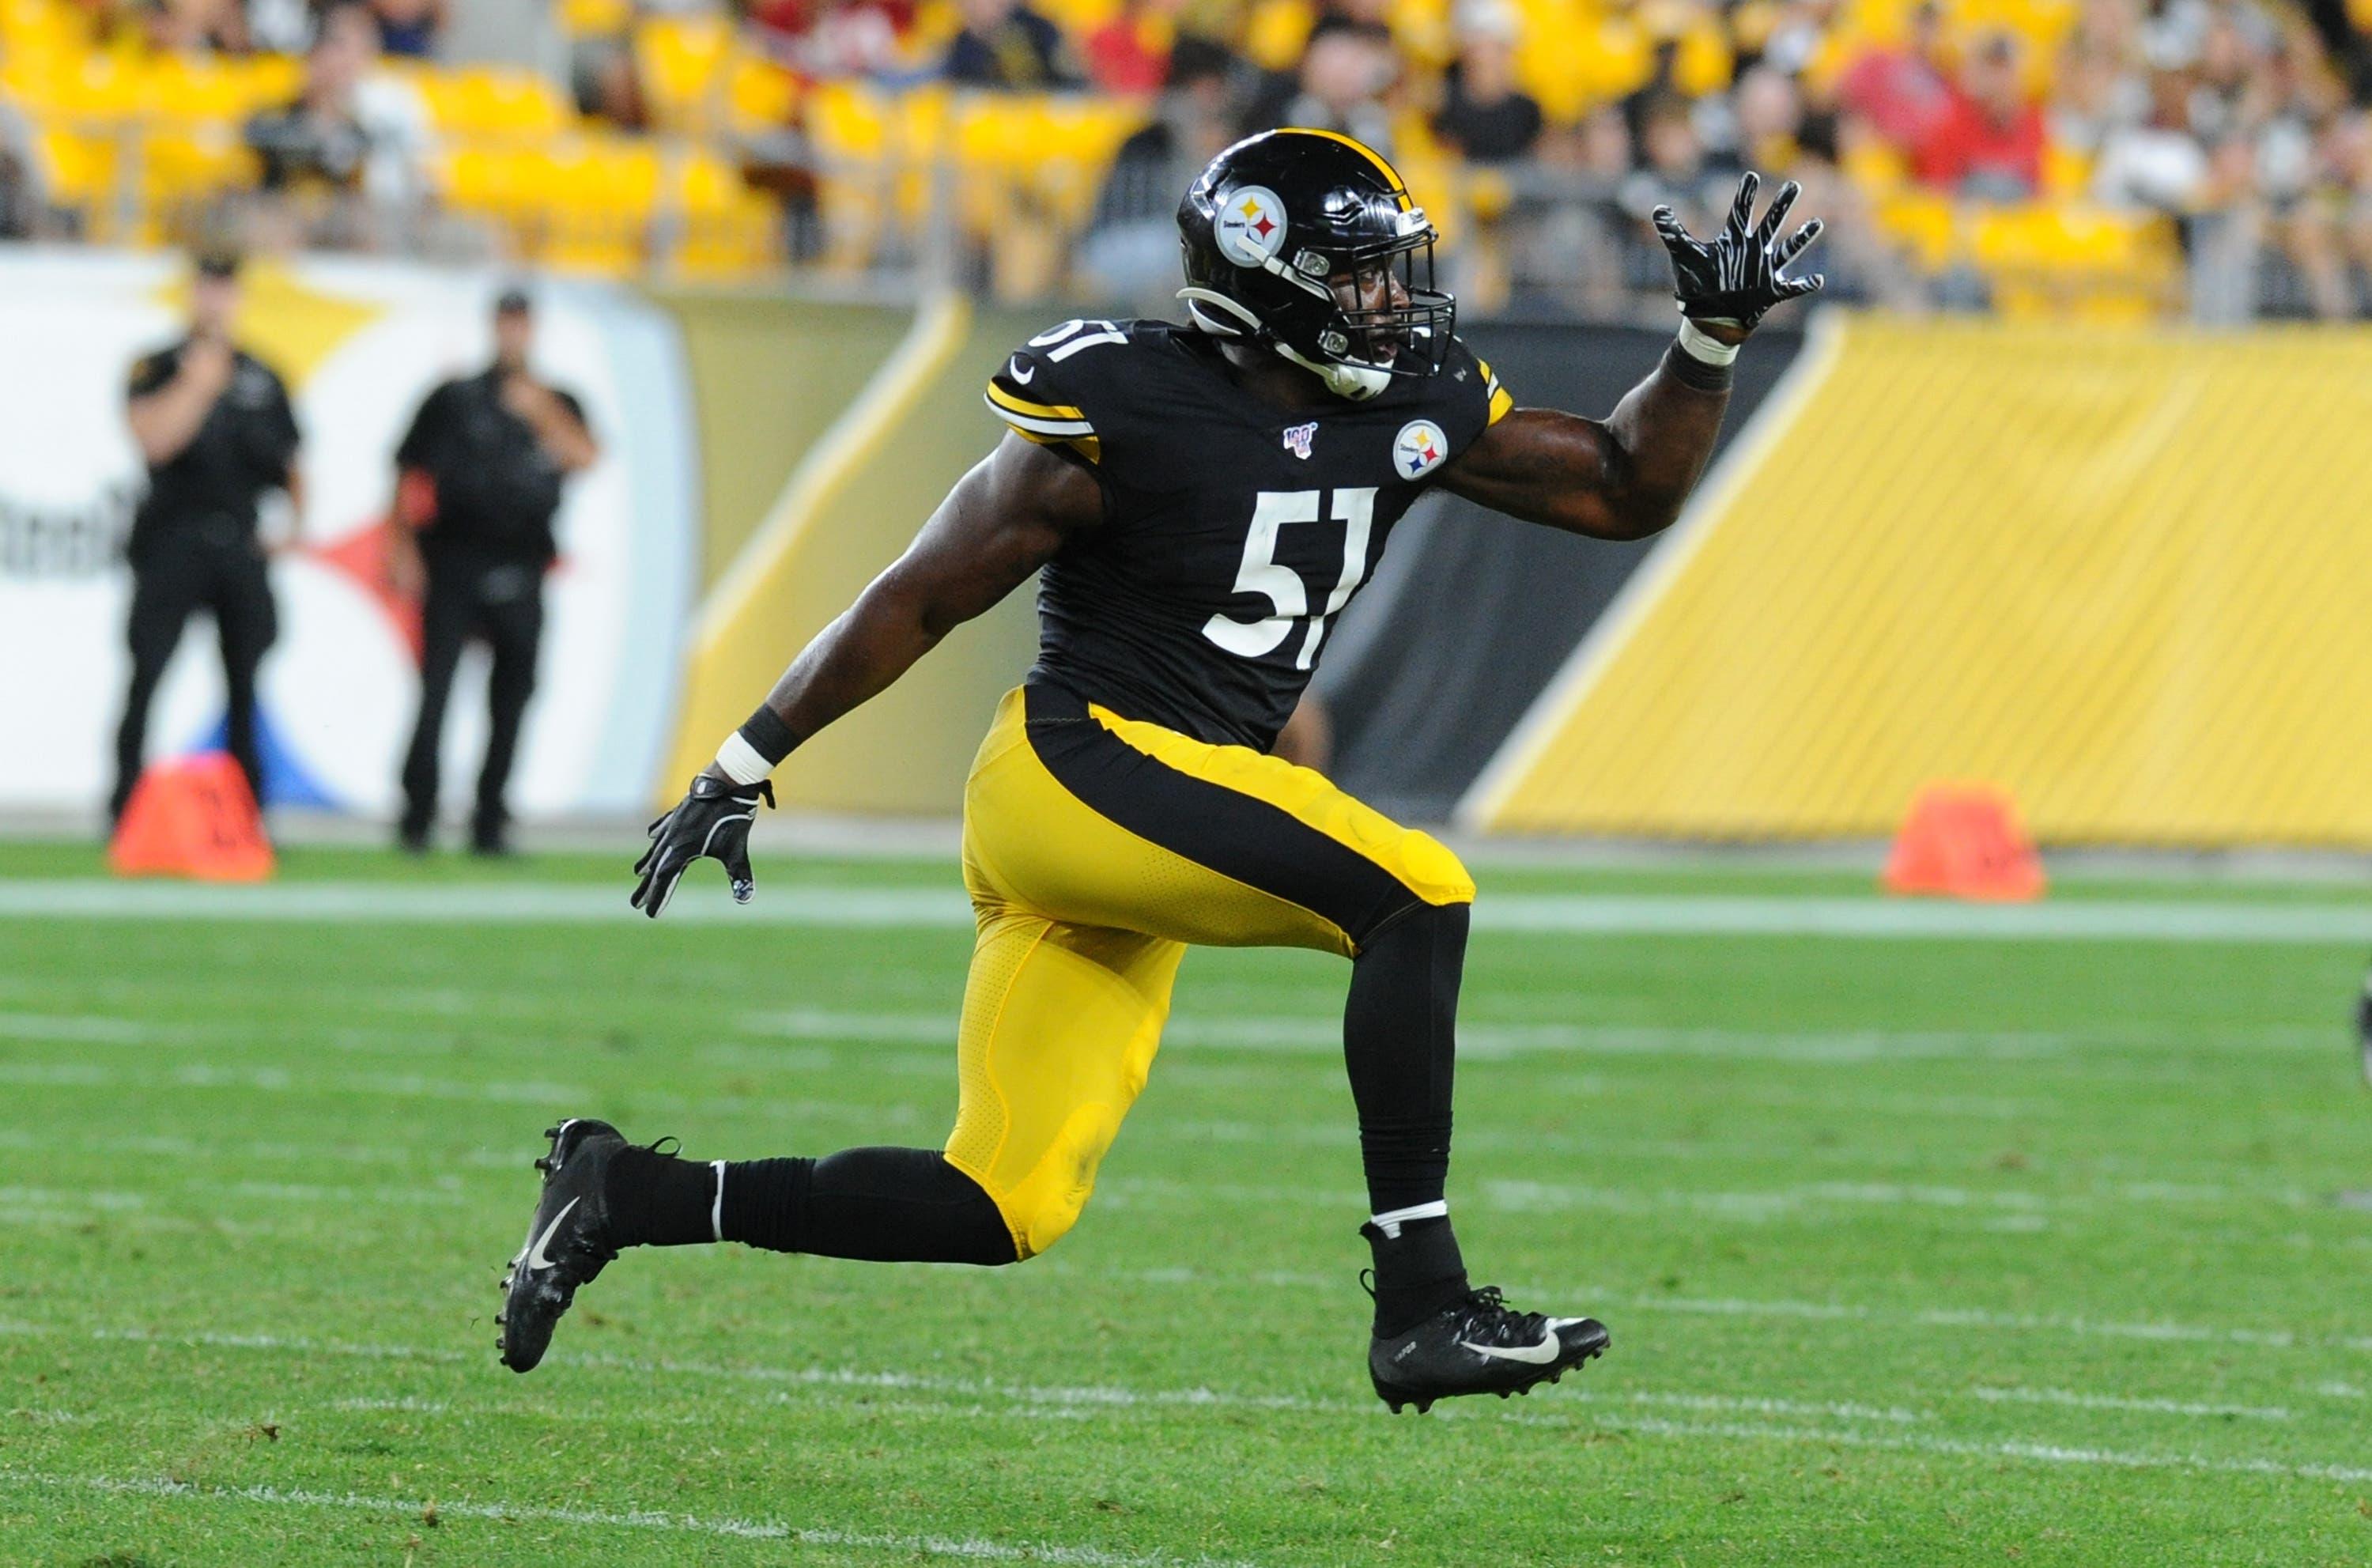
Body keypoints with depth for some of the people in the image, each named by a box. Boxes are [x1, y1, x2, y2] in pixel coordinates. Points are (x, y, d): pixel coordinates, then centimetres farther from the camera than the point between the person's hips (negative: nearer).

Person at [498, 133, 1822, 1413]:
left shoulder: (1412, 411, 7)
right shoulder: (1125, 413, -13)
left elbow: (1627, 490, 15)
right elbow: (921, 599, -5)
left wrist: (1714, 341, 0)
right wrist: (744, 768, 0)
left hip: (1187, 801, 8)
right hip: (1077, 769, -8)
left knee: (1005, 1212, 6)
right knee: (1414, 893, -25)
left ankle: (632, 1196, 17)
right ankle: (1425, 1305, -25)